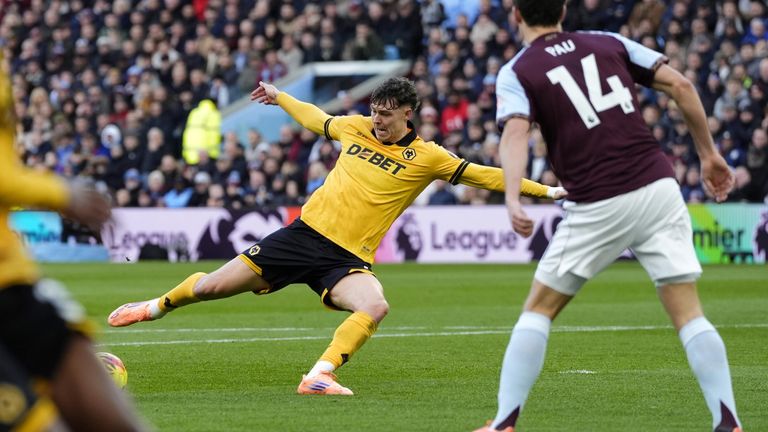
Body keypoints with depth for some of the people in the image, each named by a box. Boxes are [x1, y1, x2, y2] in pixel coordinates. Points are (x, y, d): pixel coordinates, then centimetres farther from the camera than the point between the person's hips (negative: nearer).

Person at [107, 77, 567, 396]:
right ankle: (158, 306, 31)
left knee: (375, 307, -34)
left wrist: (544, 190, -7)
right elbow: (319, 120, 26)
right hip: (305, 233, 2)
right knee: (213, 287, 1)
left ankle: (318, 377, -29)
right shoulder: (355, 127, 6)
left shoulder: (426, 158, -2)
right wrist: (280, 97, 39)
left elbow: (482, 175, -2)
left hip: (346, 259, -2)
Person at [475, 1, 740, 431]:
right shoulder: (609, 43, 15)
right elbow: (680, 85, 7)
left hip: (598, 208, -2)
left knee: (538, 310, 12)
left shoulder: (516, 72, 5)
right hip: (658, 185, 2)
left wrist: (513, 198, -28)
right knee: (689, 315, 5)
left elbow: (516, 133, -15)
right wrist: (709, 153, 13)